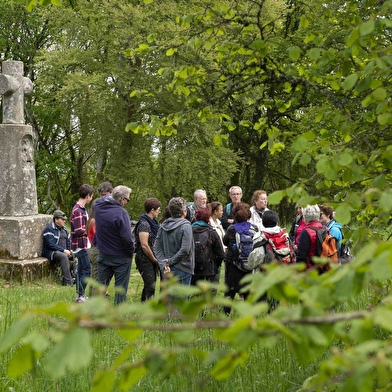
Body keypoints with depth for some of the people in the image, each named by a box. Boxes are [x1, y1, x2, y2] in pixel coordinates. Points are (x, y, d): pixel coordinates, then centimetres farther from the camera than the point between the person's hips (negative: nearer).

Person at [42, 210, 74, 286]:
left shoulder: (63, 229, 15)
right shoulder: (49, 229, -11)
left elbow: (68, 241, 20)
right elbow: (51, 244, -20)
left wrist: (69, 250, 0)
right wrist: (64, 250, -23)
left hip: (64, 251, 8)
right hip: (51, 252, -8)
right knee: (64, 256, -36)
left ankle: (73, 277, -11)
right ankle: (67, 281, -37)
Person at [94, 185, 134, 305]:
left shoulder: (98, 206, -5)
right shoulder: (121, 213, -25)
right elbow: (127, 237, -24)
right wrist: (131, 250, -9)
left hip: (103, 255, 6)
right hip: (121, 257, -6)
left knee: (101, 284, 16)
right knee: (121, 287, 7)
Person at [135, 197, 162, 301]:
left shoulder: (153, 222, 13)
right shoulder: (144, 224, -15)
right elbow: (144, 246, -21)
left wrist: (156, 260, 12)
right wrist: (155, 260, -12)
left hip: (153, 260, 9)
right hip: (145, 260, -9)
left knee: (150, 286, 14)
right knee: (150, 287, -12)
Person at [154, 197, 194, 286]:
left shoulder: (163, 226, 5)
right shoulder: (185, 226, -14)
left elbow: (157, 247, 2)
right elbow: (185, 249, -22)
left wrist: (163, 263, -4)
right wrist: (171, 261, -12)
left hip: (167, 270, 7)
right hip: (182, 269, -7)